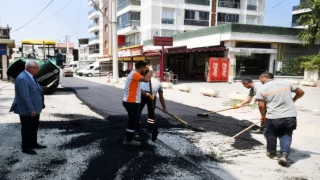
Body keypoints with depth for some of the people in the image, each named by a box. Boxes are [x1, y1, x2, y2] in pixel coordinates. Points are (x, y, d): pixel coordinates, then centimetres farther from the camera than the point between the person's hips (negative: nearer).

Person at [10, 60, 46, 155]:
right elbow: (25, 96, -27)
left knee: (34, 127, 19)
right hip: (27, 111, -10)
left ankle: (33, 144, 32)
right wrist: (31, 110, -26)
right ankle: (25, 148, 15)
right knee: (27, 129, 2)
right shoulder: (22, 78, -23)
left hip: (34, 109, 10)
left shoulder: (30, 77, 9)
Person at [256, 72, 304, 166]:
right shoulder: (285, 83, 8)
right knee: (286, 135, 16)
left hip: (273, 117, -2)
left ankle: (271, 152, 36)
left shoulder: (262, 88, -1)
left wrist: (263, 115, 15)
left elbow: (261, 105, -4)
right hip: (290, 115, 2)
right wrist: (293, 100, 33)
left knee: (271, 134, 21)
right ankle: (284, 154, 0)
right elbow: (301, 92, 15)